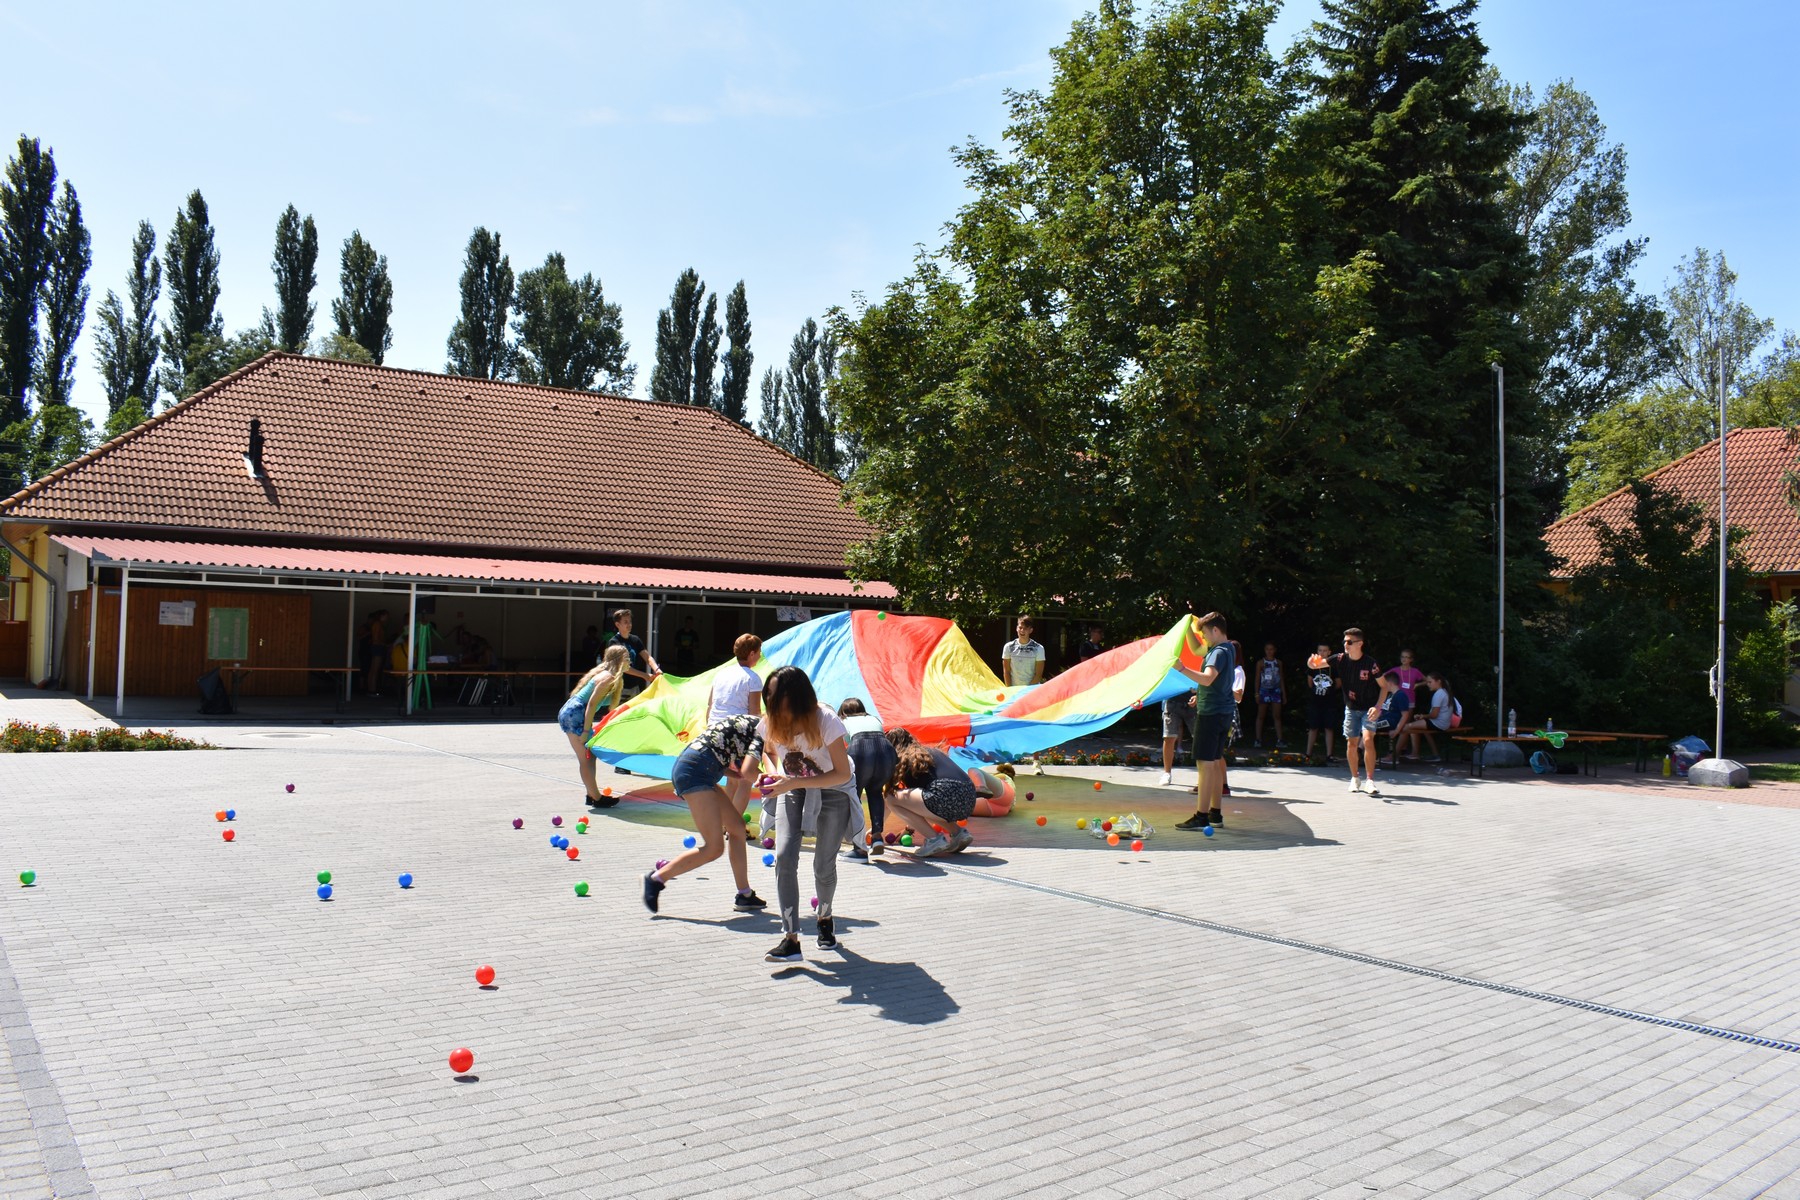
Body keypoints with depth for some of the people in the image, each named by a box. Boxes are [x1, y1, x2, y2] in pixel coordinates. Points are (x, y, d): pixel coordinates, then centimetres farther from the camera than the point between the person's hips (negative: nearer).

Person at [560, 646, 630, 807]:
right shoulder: (608, 678, -13)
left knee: (589, 756, 14)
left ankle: (592, 795, 20)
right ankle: (597, 799, -4)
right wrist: (586, 731, -21)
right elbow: (591, 704, -20)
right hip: (574, 714, -10)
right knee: (586, 759, -6)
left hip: (570, 713, 10)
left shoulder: (605, 674, 17)